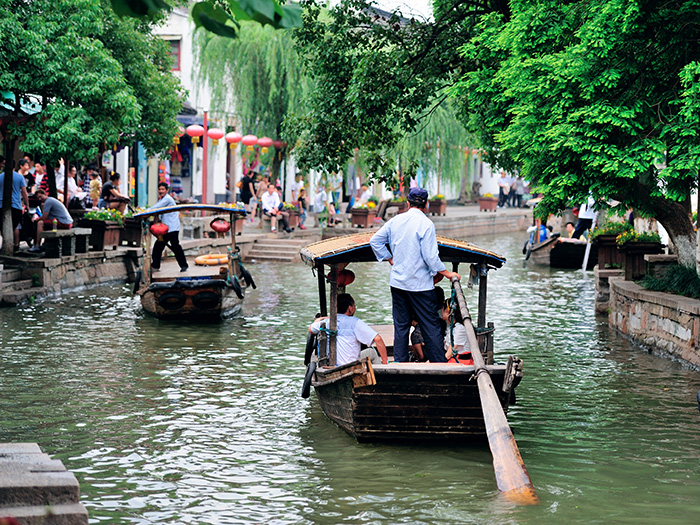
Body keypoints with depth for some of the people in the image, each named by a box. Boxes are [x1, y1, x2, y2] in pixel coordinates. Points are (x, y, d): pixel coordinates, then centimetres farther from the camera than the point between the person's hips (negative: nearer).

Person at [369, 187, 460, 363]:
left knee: (401, 326, 11)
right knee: (431, 326, 1)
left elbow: (375, 241, 10)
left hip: (397, 282, 5)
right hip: (420, 284, -5)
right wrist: (447, 273, -4)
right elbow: (431, 256, -16)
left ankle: (400, 363, 12)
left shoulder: (395, 220, 4)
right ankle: (439, 363, 3)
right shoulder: (426, 224, -13)